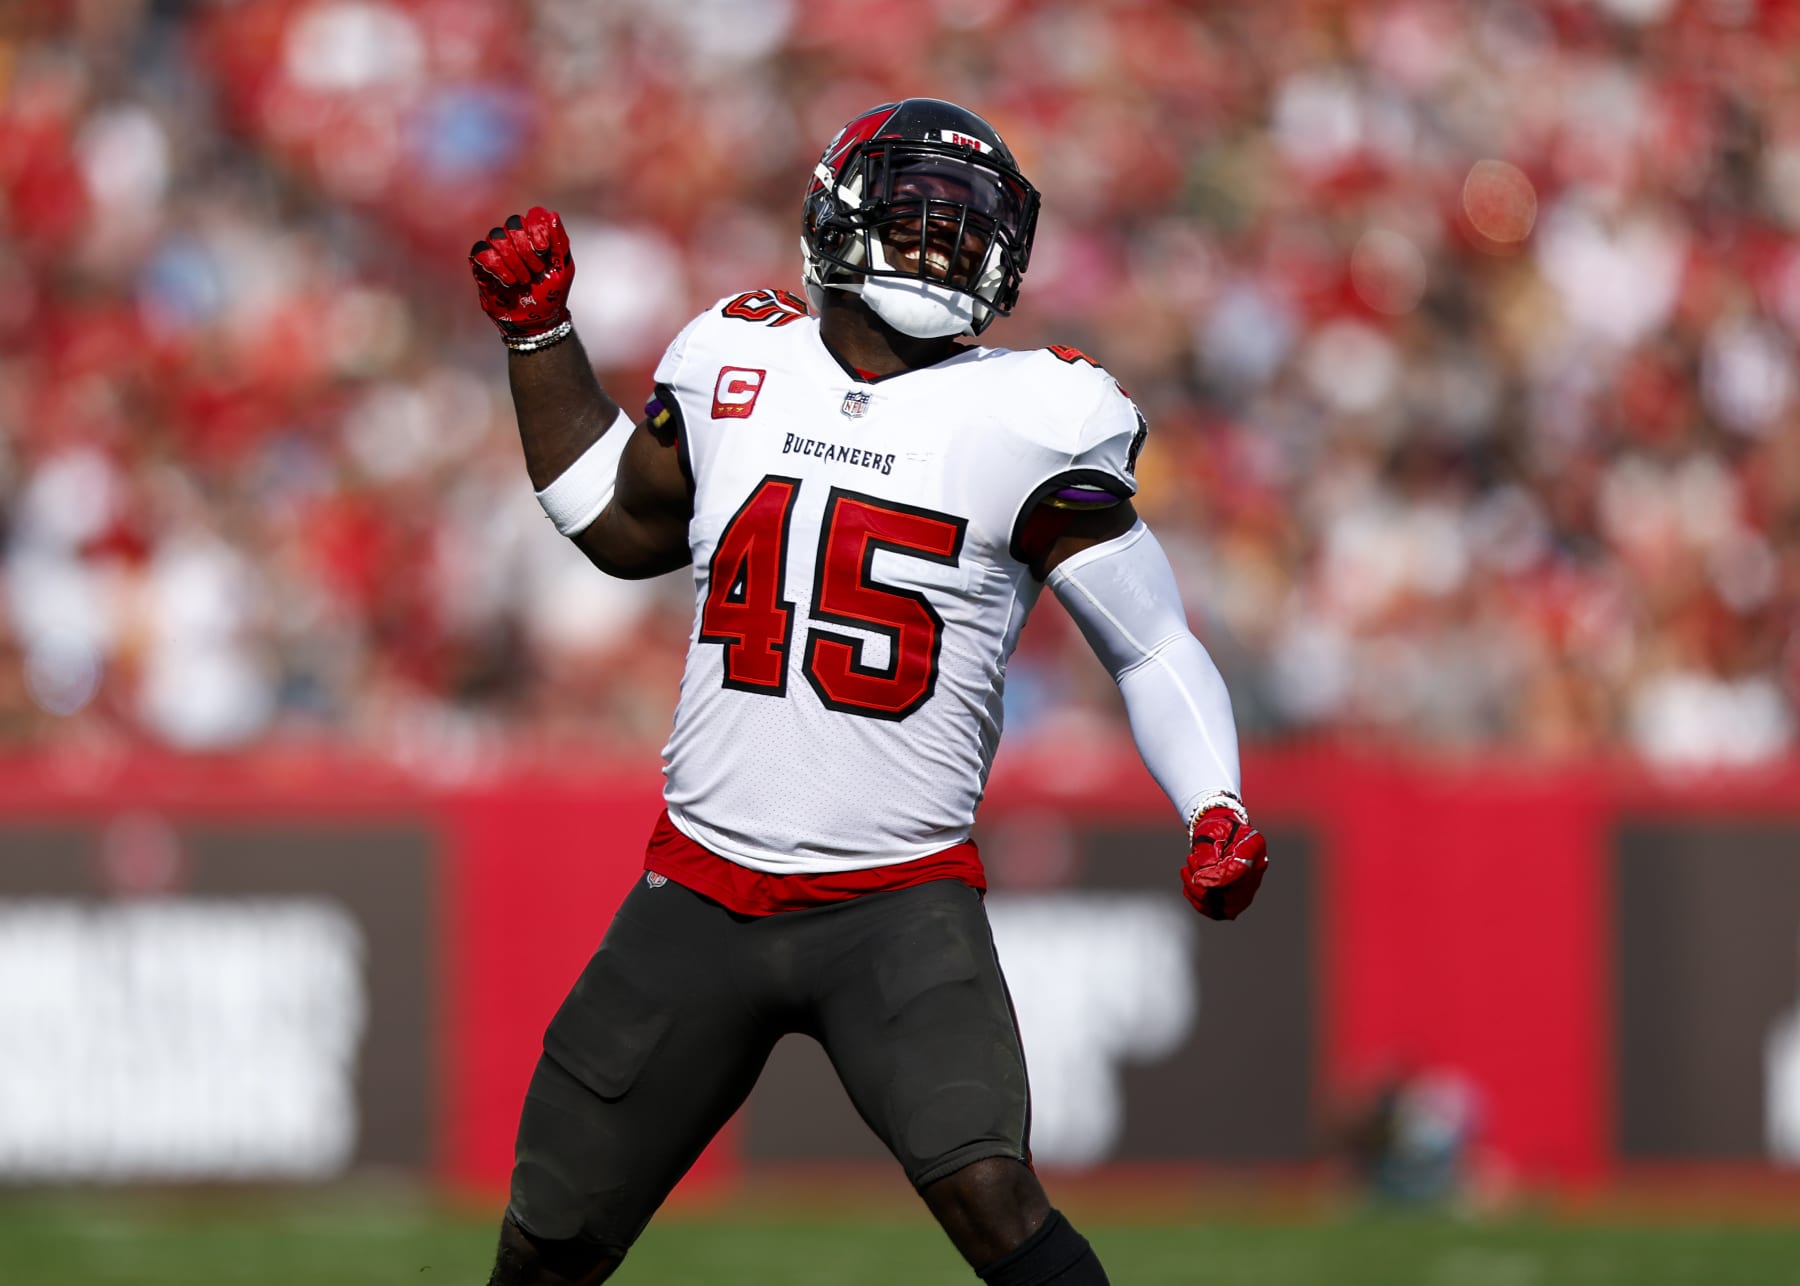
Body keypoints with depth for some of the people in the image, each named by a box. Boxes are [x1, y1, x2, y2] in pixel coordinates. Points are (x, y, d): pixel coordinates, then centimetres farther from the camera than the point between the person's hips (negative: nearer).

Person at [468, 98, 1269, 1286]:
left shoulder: (1022, 422, -4)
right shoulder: (737, 369, 6)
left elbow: (1154, 650, 1)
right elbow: (619, 525, 24)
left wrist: (1218, 813, -15)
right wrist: (538, 331, 20)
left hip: (901, 905, -3)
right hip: (704, 891, 3)